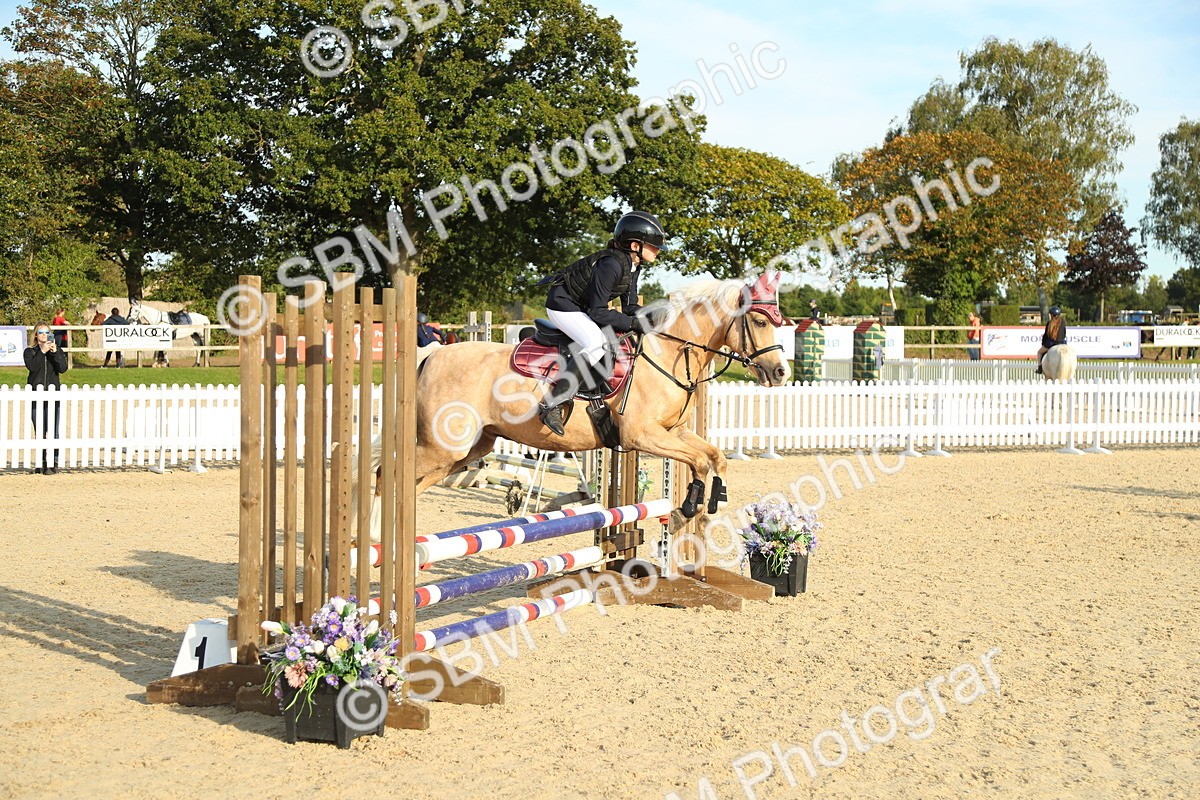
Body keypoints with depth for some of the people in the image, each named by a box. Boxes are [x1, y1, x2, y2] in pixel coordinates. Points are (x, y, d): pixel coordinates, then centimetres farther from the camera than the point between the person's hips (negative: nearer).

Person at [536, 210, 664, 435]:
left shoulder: (633, 265, 0)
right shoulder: (611, 265, -29)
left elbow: (630, 307, 4)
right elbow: (598, 312, -28)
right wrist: (634, 323, -29)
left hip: (583, 307, 10)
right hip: (563, 304, -10)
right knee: (597, 344, -29)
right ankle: (552, 404, -29)